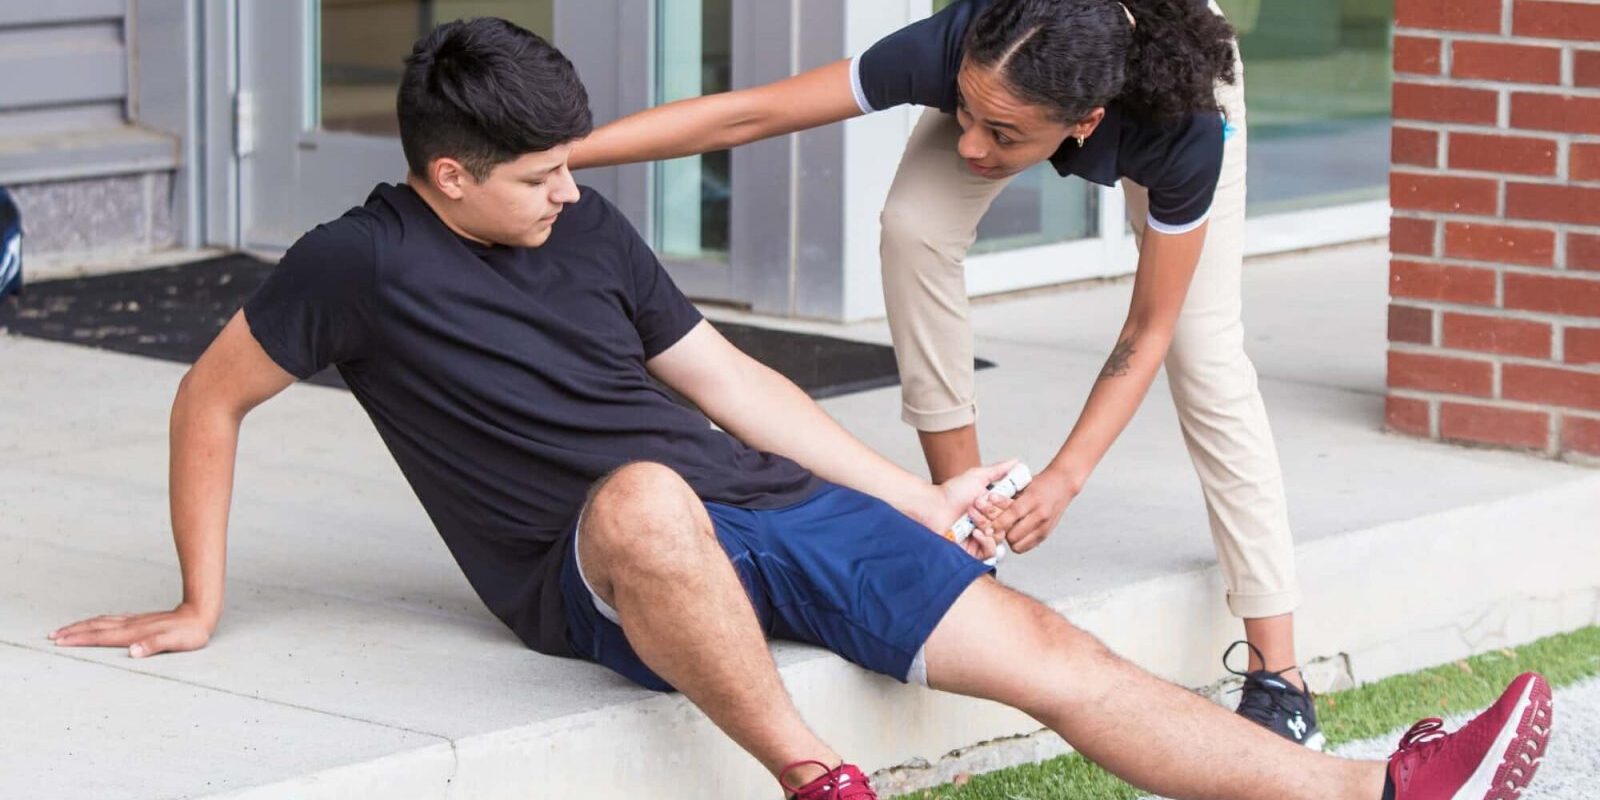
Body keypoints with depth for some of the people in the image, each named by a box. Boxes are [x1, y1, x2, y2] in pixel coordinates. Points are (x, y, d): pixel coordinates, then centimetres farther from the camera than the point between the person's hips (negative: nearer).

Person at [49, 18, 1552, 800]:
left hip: (765, 503, 5)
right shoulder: (360, 267, -4)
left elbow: (729, 381, 19)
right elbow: (208, 401, 6)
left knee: (1047, 651, -9)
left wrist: (917, 499, 19)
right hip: (600, 572, -5)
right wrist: (200, 609, 6)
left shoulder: (583, 230, 12)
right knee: (642, 490, -45)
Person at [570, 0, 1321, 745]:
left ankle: (1277, 673, -9)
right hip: (1014, 63, 2)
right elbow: (745, 114, -39)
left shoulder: (1185, 132, -43)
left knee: (1205, 351, -14)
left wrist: (1064, 478, -38)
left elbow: (1148, 331, -29)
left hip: (1168, 80, -2)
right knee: (915, 225, -25)